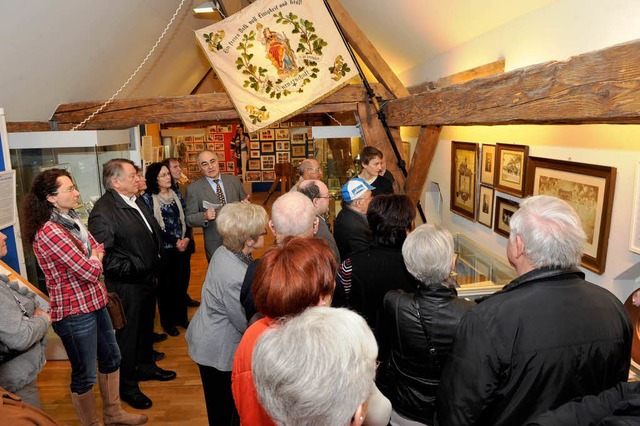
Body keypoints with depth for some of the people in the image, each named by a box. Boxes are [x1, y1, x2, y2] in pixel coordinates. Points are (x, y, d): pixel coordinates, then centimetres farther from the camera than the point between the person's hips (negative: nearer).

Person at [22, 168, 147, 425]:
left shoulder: (71, 220, 5)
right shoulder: (49, 231, -24)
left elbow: (98, 249, 11)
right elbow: (90, 271, -23)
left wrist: (91, 259, -8)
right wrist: (94, 260, -4)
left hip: (93, 302, 9)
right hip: (74, 312, -9)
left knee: (111, 358, 22)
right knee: (85, 375, 9)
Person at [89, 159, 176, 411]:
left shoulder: (137, 201, 6)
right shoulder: (103, 211, -22)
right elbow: (102, 255, -26)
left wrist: (154, 263, 11)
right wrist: (133, 269, -23)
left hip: (147, 279, 9)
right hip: (126, 287, -8)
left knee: (146, 327, 25)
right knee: (127, 335, 9)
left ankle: (146, 366, 46)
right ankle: (127, 386, 28)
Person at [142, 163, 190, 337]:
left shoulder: (176, 194, 7)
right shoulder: (148, 198, -8)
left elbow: (185, 219, 8)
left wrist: (187, 239, -9)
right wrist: (175, 242, -14)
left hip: (183, 247, 4)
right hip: (163, 250, -4)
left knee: (182, 283, 10)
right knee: (166, 285, 8)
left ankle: (181, 317, 28)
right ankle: (167, 322, 23)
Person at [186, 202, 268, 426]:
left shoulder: (225, 251, -9)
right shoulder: (236, 278, -35)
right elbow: (248, 325, -22)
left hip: (208, 339, 8)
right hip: (219, 352, -8)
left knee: (220, 406, 27)